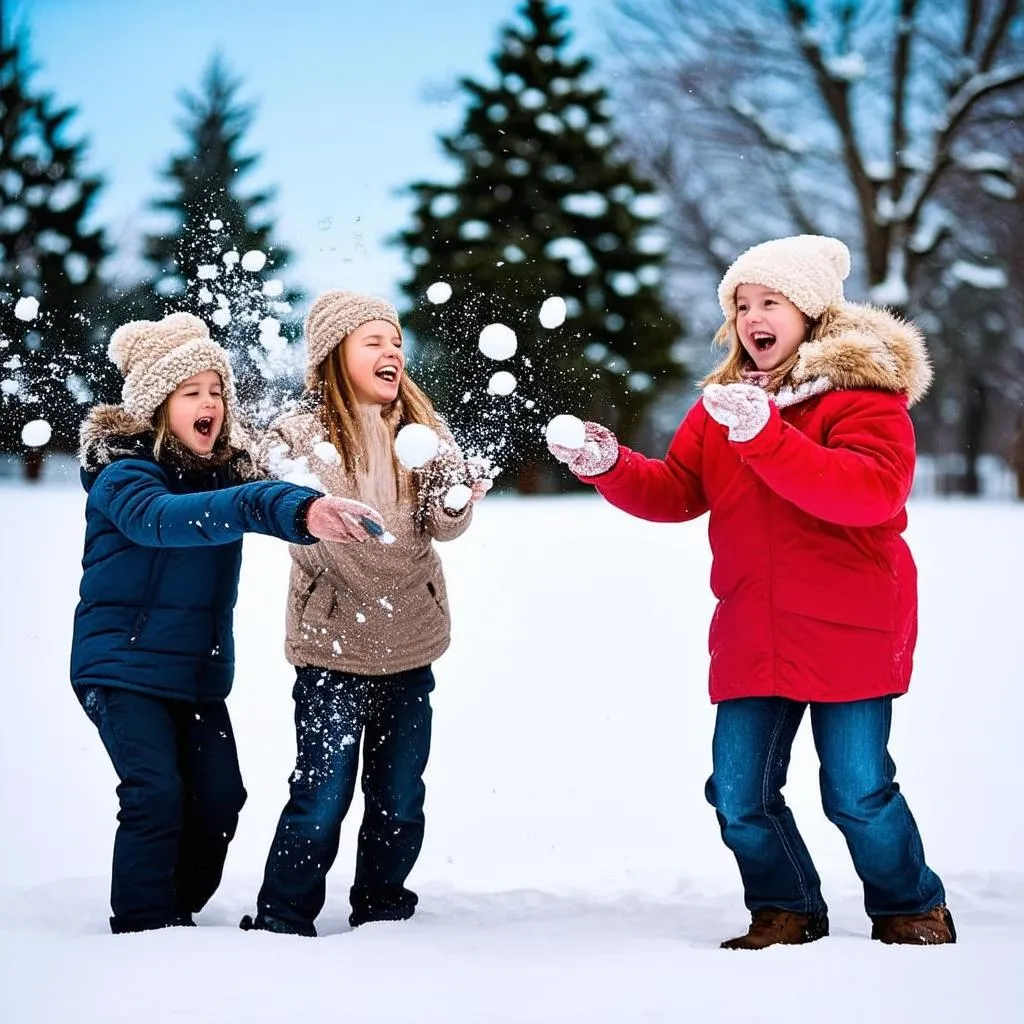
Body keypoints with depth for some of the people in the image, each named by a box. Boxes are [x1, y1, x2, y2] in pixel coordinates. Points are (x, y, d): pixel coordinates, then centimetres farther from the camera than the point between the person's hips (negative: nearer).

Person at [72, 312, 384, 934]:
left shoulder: (226, 469, 4)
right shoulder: (121, 474, -17)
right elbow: (161, 518, -38)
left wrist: (313, 512, -28)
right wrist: (272, 504, -53)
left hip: (199, 672, 6)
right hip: (124, 665, -6)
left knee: (220, 798, 3)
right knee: (155, 794, -16)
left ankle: (178, 912, 23)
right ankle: (144, 931, -3)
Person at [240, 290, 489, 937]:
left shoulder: (420, 425, 6)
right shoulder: (300, 436, -5)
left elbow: (442, 527, -1)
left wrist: (455, 501, -23)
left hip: (410, 647, 4)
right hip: (333, 646, -4)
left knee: (399, 799, 12)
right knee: (323, 797, -4)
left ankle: (383, 916, 28)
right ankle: (281, 923, 10)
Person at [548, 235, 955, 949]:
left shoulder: (864, 389, -8)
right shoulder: (723, 402, 12)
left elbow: (871, 491, -24)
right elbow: (675, 492, 10)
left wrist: (763, 433, -31)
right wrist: (607, 465, -9)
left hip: (849, 633, -5)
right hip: (751, 639, 6)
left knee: (859, 793, -2)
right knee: (740, 794, 4)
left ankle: (913, 911, 21)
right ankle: (787, 911, 25)